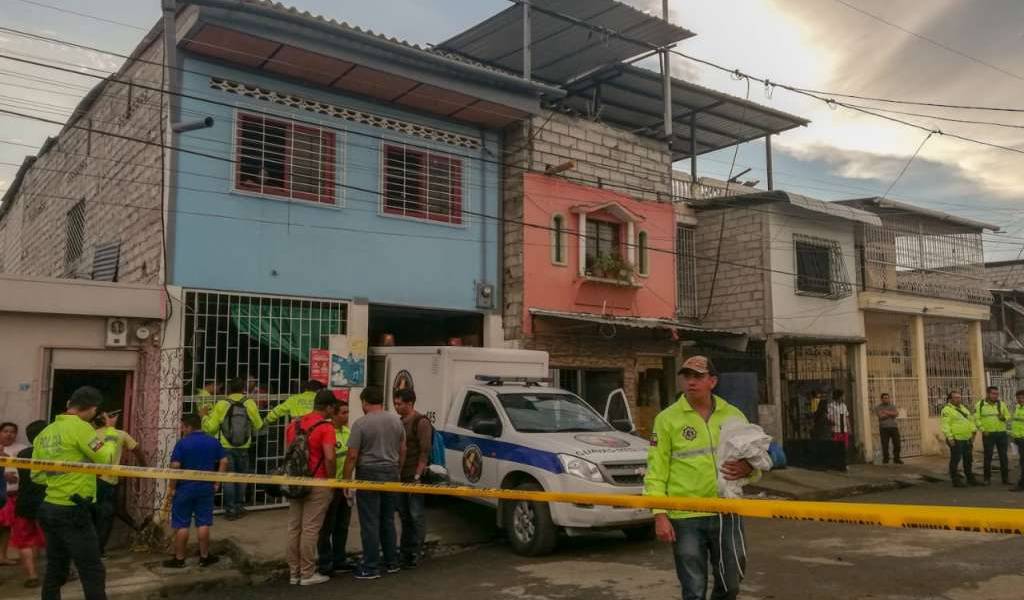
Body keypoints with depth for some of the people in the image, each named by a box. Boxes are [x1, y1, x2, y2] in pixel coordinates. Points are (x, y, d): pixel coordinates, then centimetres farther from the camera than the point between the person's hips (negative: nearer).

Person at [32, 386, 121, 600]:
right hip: (72, 511, -8)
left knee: (55, 571, 14)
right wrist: (110, 431, -1)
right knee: (93, 573, -3)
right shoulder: (80, 427, -13)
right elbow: (107, 459, -13)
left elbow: (37, 475, 13)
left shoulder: (46, 432, 10)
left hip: (49, 509, 8)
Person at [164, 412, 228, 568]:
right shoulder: (213, 441, 2)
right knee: (203, 523, 9)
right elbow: (224, 462, 2)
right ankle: (205, 557, 16)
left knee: (182, 525, 6)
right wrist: (217, 483, 8)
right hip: (206, 488, 4)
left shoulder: (182, 443, -12)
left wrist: (172, 487, -7)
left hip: (185, 488, -3)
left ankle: (179, 559, 13)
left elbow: (175, 466, -17)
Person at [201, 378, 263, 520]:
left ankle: (230, 510, 9)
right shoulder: (250, 403, -6)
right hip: (243, 448, 1)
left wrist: (205, 416, 10)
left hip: (226, 448, -1)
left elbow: (211, 428, -7)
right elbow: (258, 426, 2)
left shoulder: (221, 404, -10)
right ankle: (239, 508, 21)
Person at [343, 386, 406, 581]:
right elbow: (402, 450, 11)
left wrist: (346, 480, -7)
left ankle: (371, 568, 4)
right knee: (388, 520, 17)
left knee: (370, 523, 0)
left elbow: (352, 456, -13)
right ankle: (392, 562, 24)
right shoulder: (396, 421, 5)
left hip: (368, 474, -6)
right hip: (391, 473, 6)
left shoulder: (361, 424, -12)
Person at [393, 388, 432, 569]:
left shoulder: (421, 422, -10)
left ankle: (414, 554, 4)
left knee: (416, 515, -2)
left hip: (414, 477, -8)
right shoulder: (400, 422, 15)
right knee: (404, 514, 14)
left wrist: (418, 475, -18)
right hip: (401, 477, 8)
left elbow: (425, 451, -15)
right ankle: (404, 551, 23)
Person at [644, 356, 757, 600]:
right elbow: (656, 470, -3)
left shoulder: (733, 415, 7)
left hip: (727, 514, 3)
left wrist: (748, 468, -9)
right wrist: (660, 514, -12)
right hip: (686, 518, -3)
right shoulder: (667, 418, -2)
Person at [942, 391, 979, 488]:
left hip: (967, 439, 8)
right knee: (955, 460, -2)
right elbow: (945, 425, -15)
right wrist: (949, 438, -22)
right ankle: (956, 481, 3)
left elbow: (971, 420, 20)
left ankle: (970, 479, 25)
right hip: (956, 440, -8)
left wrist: (973, 431, 7)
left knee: (968, 460, 15)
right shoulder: (947, 410, -9)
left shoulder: (963, 408, 16)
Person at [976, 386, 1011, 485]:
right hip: (988, 434, -2)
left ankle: (1005, 478, 14)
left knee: (1003, 456, 5)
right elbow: (976, 419, -2)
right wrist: (983, 429, -12)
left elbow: (1008, 416, 10)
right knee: (988, 456, 2)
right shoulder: (980, 405, 0)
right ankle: (987, 478, 10)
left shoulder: (1001, 404, 7)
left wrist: (1004, 418, -12)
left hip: (1001, 433, 2)